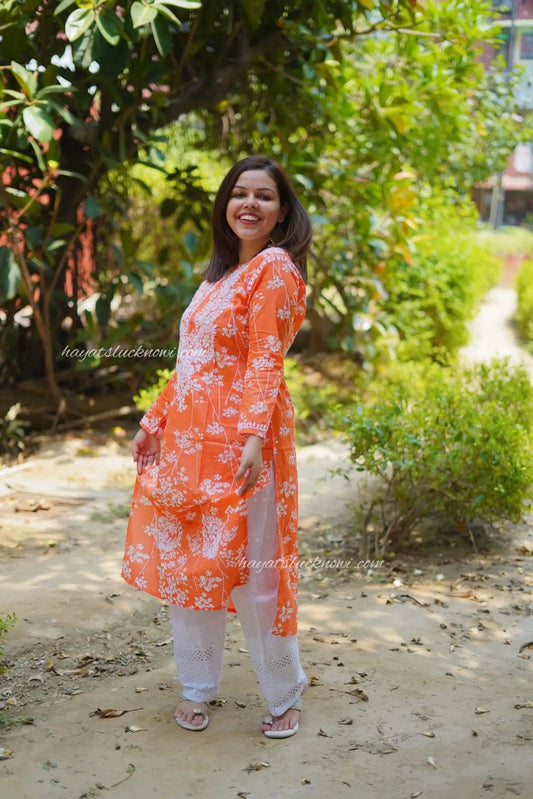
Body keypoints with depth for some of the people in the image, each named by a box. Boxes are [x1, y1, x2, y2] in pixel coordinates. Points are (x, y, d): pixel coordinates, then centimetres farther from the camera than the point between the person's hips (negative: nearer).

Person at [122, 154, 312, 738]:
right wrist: (155, 419, 17)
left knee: (248, 565, -2)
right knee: (183, 557, 12)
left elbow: (265, 360, -16)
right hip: (188, 436, 9)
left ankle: (284, 695, 17)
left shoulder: (275, 268, -7)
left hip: (239, 437, -8)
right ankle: (198, 687, 28)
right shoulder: (221, 273, 18)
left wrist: (254, 437, -25)